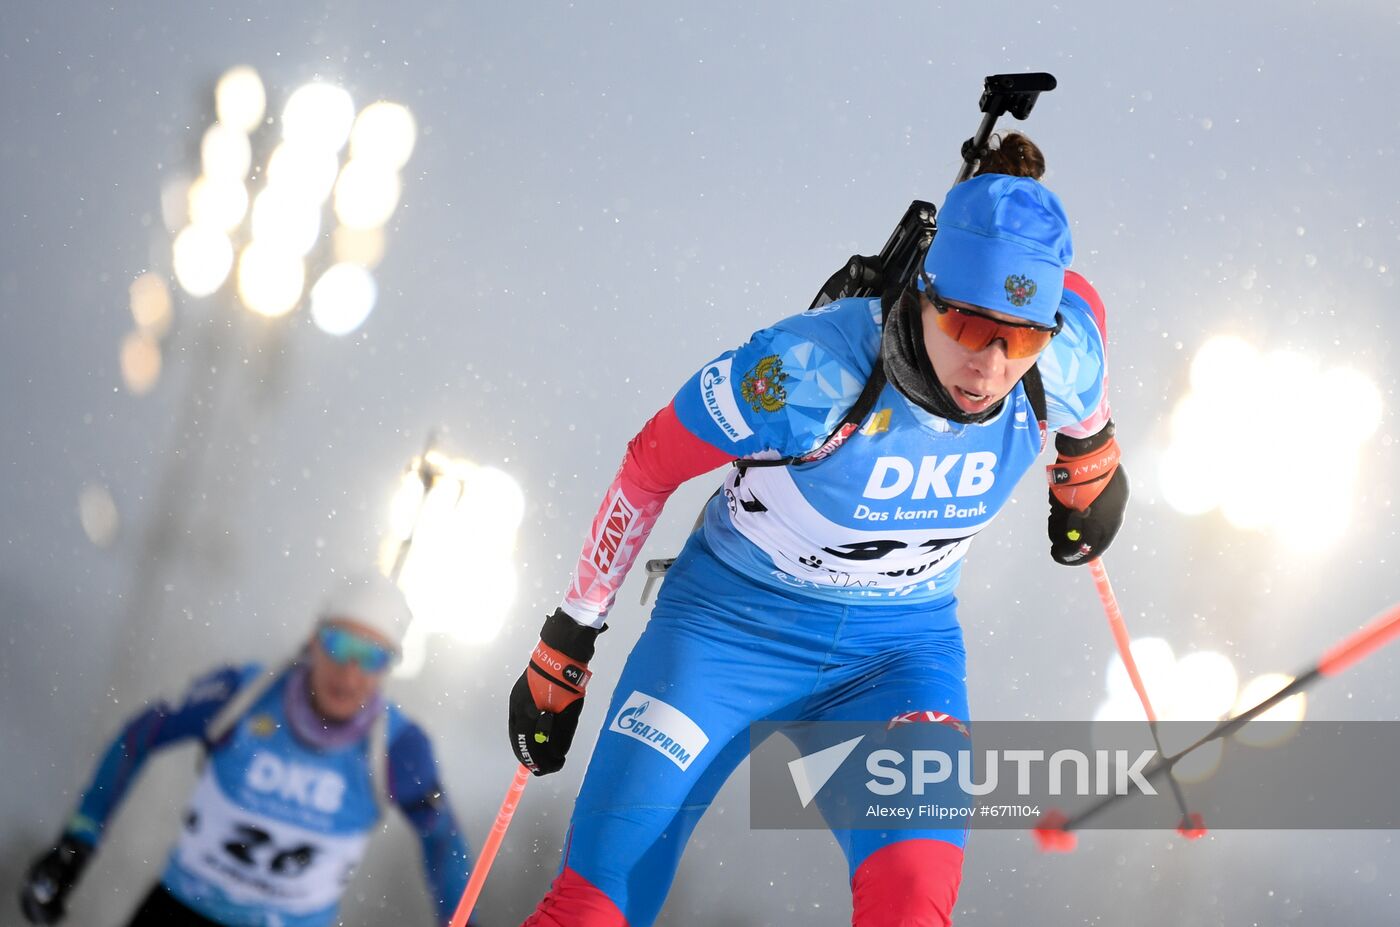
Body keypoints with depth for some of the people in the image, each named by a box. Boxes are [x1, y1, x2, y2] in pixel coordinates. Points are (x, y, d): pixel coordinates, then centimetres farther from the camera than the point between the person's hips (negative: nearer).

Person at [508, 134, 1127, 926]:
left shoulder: (1063, 360, -19)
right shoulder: (810, 370, -30)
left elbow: (1076, 295, 8)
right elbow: (651, 466, -14)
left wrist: (1091, 463, 24)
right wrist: (566, 645, -7)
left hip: (902, 645, 2)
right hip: (734, 624, -2)